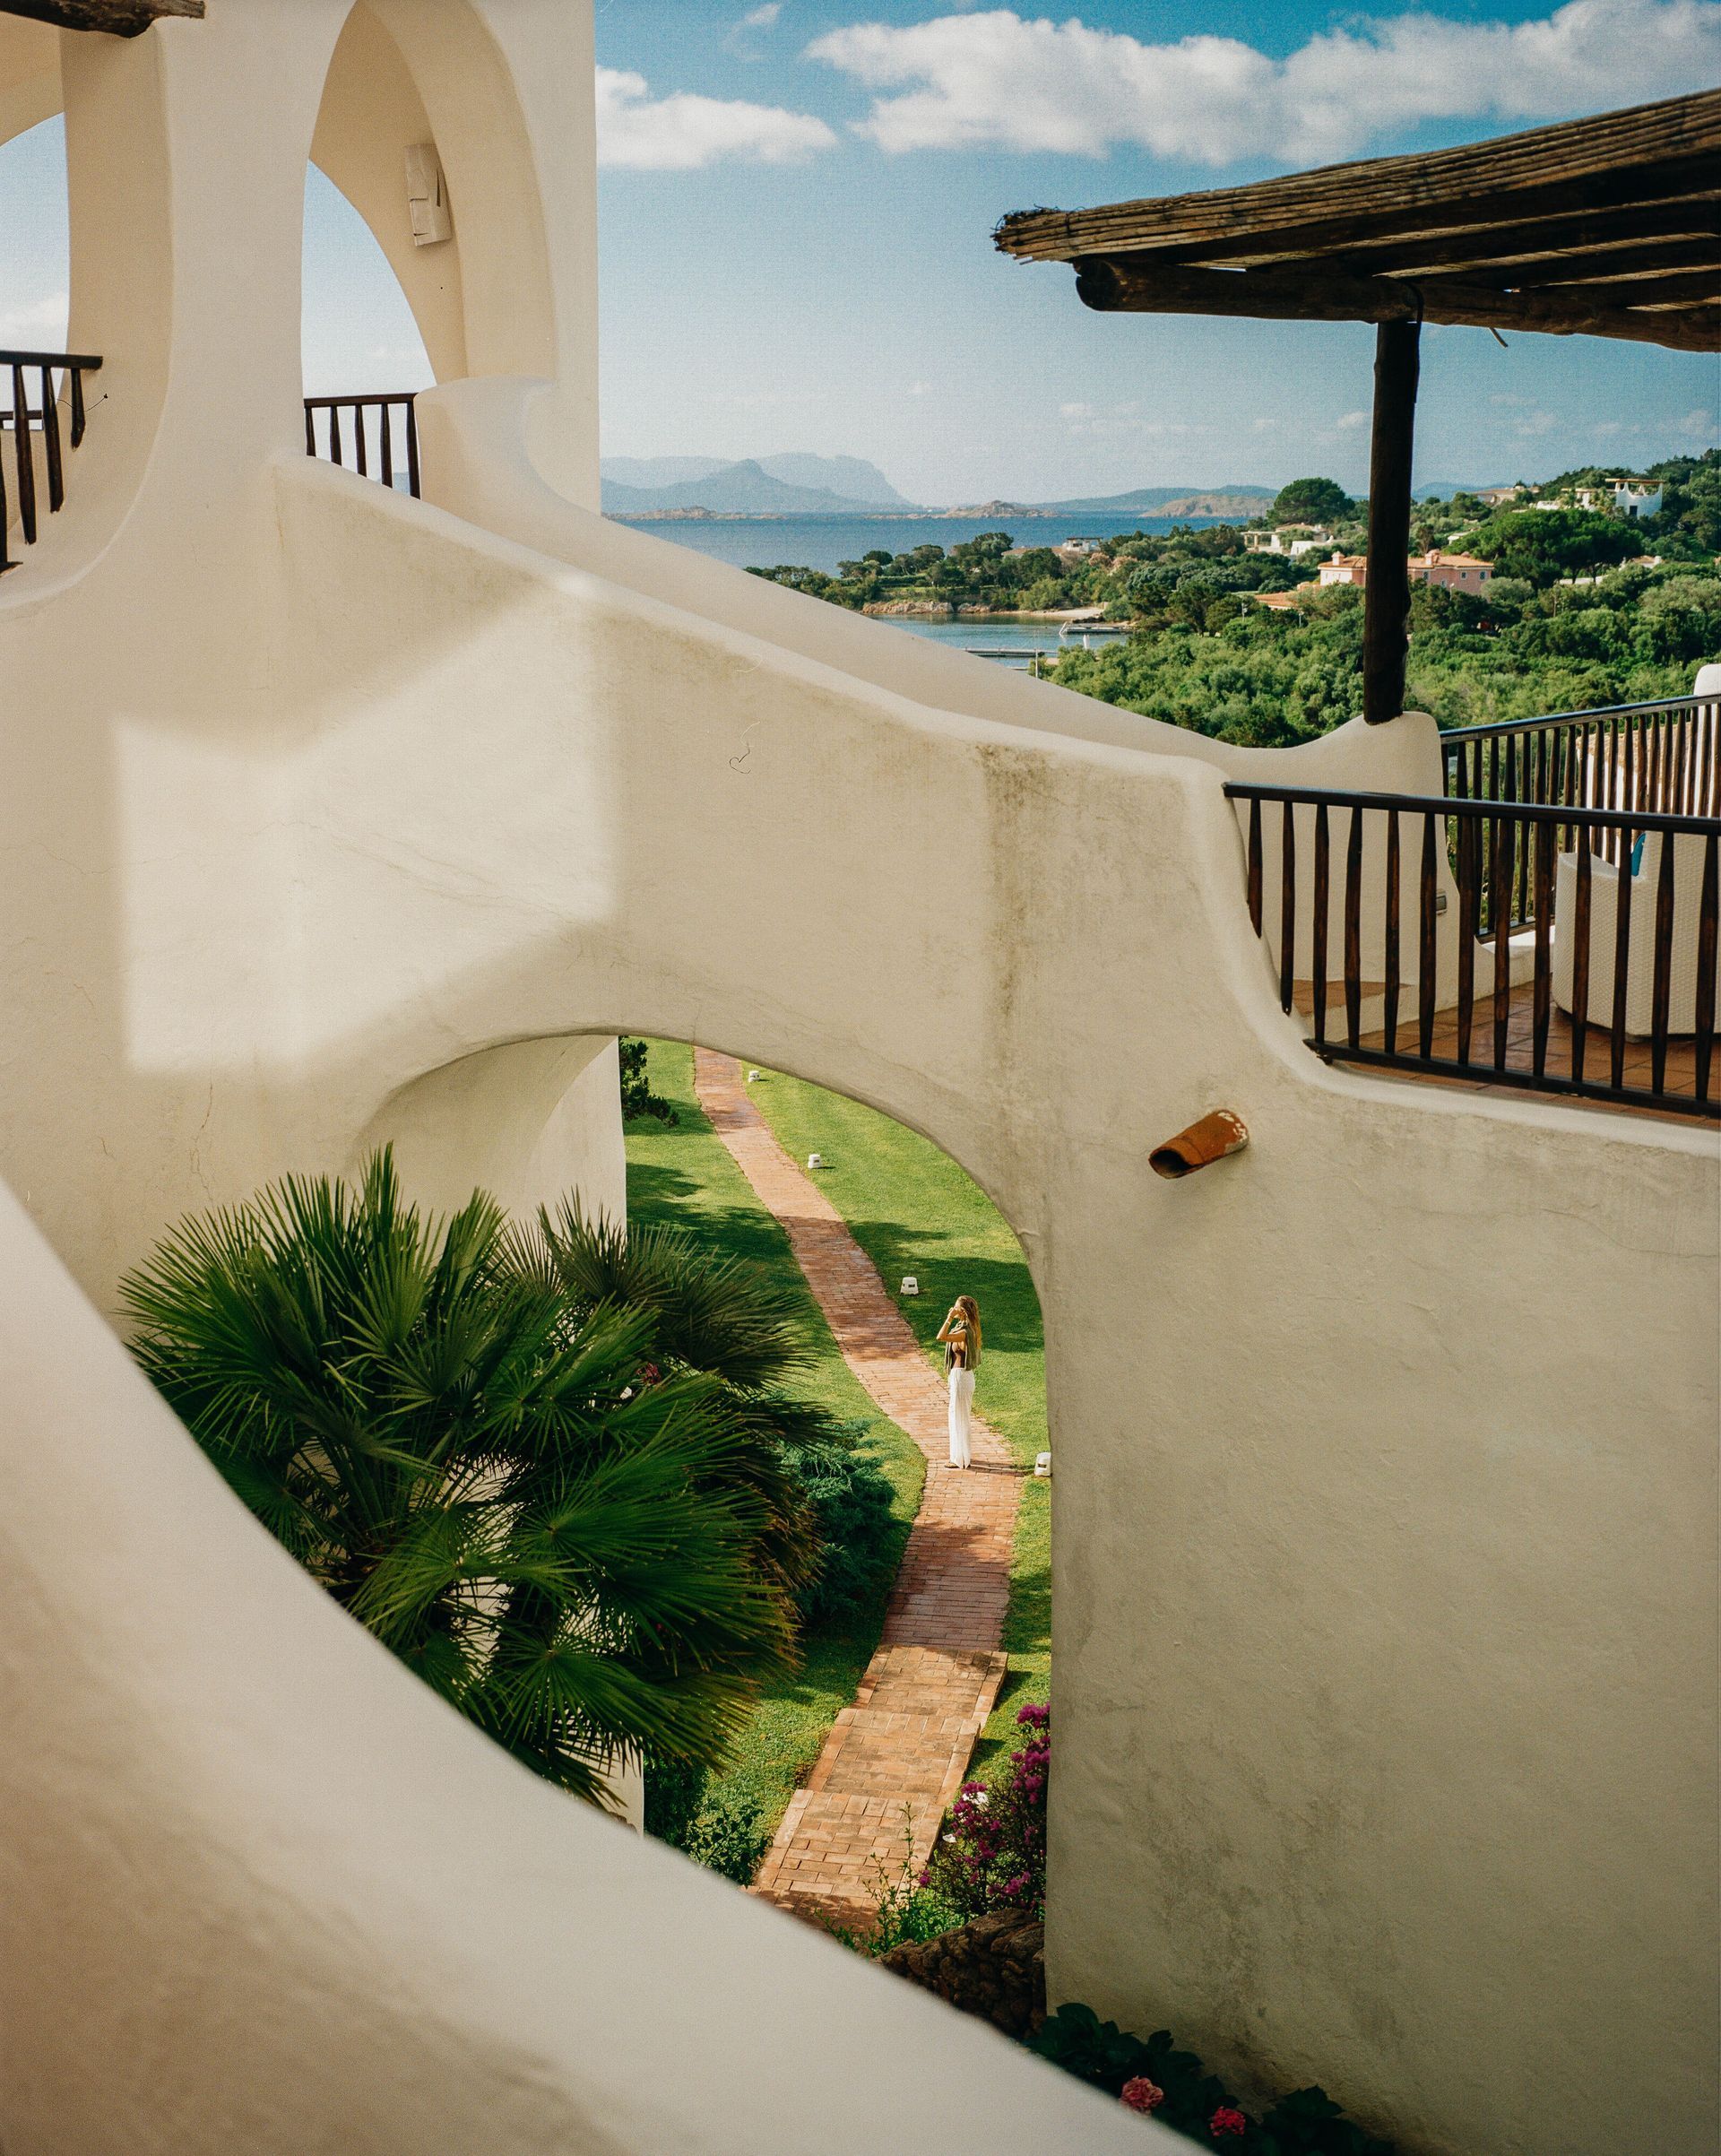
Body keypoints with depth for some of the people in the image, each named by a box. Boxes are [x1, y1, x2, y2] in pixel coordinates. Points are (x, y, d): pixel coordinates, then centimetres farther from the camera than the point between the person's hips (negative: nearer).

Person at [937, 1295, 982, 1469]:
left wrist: (950, 1318, -29)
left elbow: (941, 1337, -35)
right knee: (957, 1416, 19)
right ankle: (960, 1455, 31)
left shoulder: (965, 1332, -24)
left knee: (959, 1417, 1)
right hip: (958, 1375, 10)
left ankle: (961, 1459, 10)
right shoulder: (965, 1328, 6)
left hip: (960, 1376, -10)